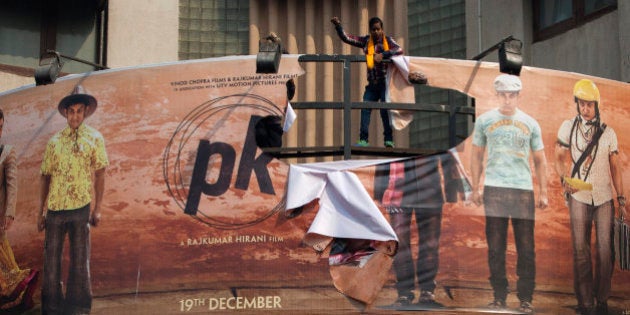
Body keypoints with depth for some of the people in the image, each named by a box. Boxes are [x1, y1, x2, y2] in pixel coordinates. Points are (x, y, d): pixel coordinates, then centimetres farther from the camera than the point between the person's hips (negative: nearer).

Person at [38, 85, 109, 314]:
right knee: (51, 260, 4)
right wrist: (41, 212, 7)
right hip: (54, 208, 2)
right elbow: (46, 177, 10)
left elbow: (99, 174, 2)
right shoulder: (55, 141, 9)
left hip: (80, 208, -2)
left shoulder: (94, 138, 4)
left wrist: (97, 209, -4)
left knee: (79, 260, 3)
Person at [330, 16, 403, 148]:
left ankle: (389, 140, -2)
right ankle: (363, 139, -8)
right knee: (365, 108, -8)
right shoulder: (365, 41, 11)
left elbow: (399, 50, -16)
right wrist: (338, 25, -4)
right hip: (372, 83, 4)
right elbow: (346, 38, 8)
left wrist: (383, 54, -25)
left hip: (386, 82, -4)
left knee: (385, 110, -9)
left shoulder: (388, 40, 2)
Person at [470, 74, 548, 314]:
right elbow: (477, 156, 14)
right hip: (494, 189, 0)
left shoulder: (530, 123, 10)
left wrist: (543, 193, 8)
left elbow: (540, 160, 14)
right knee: (495, 246, 1)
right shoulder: (484, 121, 9)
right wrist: (475, 189, 8)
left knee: (526, 247, -2)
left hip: (523, 189, 0)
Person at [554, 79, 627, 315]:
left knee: (605, 249, -1)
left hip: (604, 197, 1)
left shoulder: (608, 133, 7)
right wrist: (565, 179, -16)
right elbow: (559, 158, 4)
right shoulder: (568, 127, 3)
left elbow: (615, 167, 9)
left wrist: (622, 198, 5)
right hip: (579, 197, -1)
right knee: (581, 251, -2)